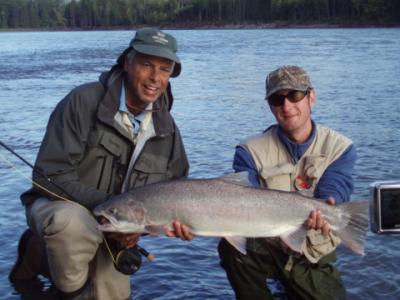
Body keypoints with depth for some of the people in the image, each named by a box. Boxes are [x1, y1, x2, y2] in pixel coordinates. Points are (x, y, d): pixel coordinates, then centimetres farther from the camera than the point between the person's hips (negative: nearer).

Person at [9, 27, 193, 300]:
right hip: (59, 207, -6)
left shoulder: (166, 128, -4)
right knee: (73, 222, -40)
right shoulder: (84, 101, -20)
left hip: (112, 228, 6)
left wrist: (177, 222, -17)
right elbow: (50, 174, -23)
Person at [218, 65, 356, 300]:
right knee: (232, 246, -30)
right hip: (264, 249, -2)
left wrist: (321, 212, -43)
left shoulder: (340, 148, -5)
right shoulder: (251, 152, -8)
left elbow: (332, 194, -19)